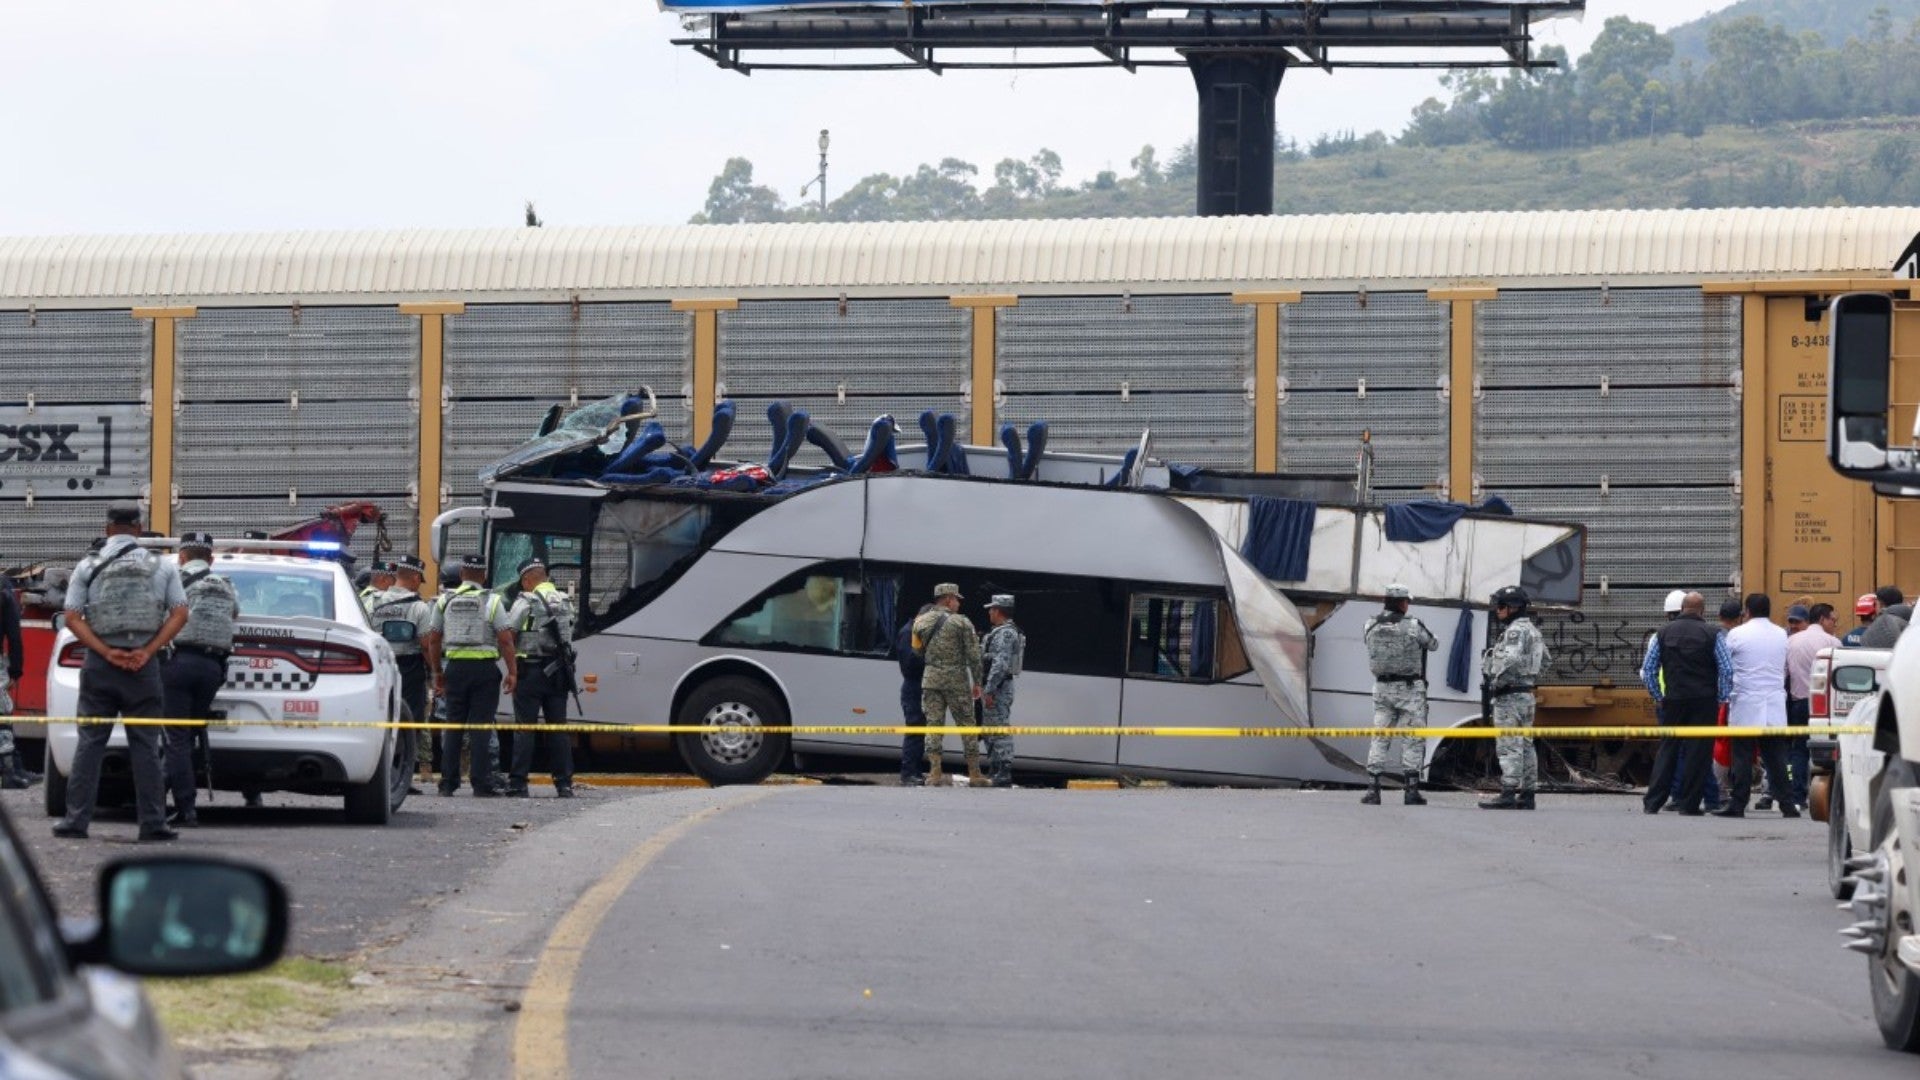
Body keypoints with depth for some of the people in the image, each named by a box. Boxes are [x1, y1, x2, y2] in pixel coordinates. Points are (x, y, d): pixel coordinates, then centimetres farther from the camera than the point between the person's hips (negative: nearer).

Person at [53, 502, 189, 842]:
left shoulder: (88, 567, 3)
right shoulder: (161, 567, 5)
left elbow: (72, 617, -5)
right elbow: (179, 614, -2)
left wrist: (105, 652, -9)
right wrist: (148, 651, -8)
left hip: (99, 664, 0)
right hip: (143, 666, 0)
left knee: (89, 743, 3)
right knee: (145, 745, 2)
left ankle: (76, 820, -2)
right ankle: (153, 823, -3)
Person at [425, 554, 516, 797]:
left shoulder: (445, 601, 6)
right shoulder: (491, 601, -3)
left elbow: (434, 641, 9)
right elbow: (506, 640, -9)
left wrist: (437, 673, 18)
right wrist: (512, 672, -3)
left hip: (456, 668, 3)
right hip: (485, 668, -3)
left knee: (453, 727, 8)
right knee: (481, 728, -2)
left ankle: (448, 783, 7)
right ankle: (482, 784, -4)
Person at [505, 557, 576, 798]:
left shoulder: (527, 602, -8)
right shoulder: (565, 602, 11)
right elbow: (570, 633, 11)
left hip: (531, 670, -5)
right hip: (558, 670, 5)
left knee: (524, 726, -2)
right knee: (558, 726, 8)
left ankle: (518, 782, -4)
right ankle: (564, 783, 5)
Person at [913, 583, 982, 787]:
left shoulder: (921, 623, 6)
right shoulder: (961, 622, -4)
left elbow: (918, 650, 9)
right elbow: (973, 655, -5)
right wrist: (976, 682, 1)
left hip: (931, 678, 3)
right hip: (956, 678, -3)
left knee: (933, 725, 2)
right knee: (966, 724, 6)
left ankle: (934, 773, -6)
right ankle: (974, 773, 8)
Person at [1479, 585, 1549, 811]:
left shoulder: (1515, 631, -15)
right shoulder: (1533, 631, 16)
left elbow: (1510, 661, -29)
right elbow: (1544, 661, 26)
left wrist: (1495, 682, -18)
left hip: (1510, 695, -10)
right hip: (1527, 693, 10)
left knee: (1510, 746, -10)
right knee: (1526, 745, 11)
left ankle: (1508, 794, -13)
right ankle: (1527, 794, 13)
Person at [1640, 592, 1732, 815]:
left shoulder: (1663, 633, 5)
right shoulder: (1712, 635, -3)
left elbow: (1648, 670, 6)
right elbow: (1727, 670, -7)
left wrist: (1658, 697, 14)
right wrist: (1721, 699, 4)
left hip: (1673, 701, 3)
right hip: (1704, 702, -3)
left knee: (1667, 749, 9)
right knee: (1698, 752, 2)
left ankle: (1653, 802, 4)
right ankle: (1689, 804, 1)